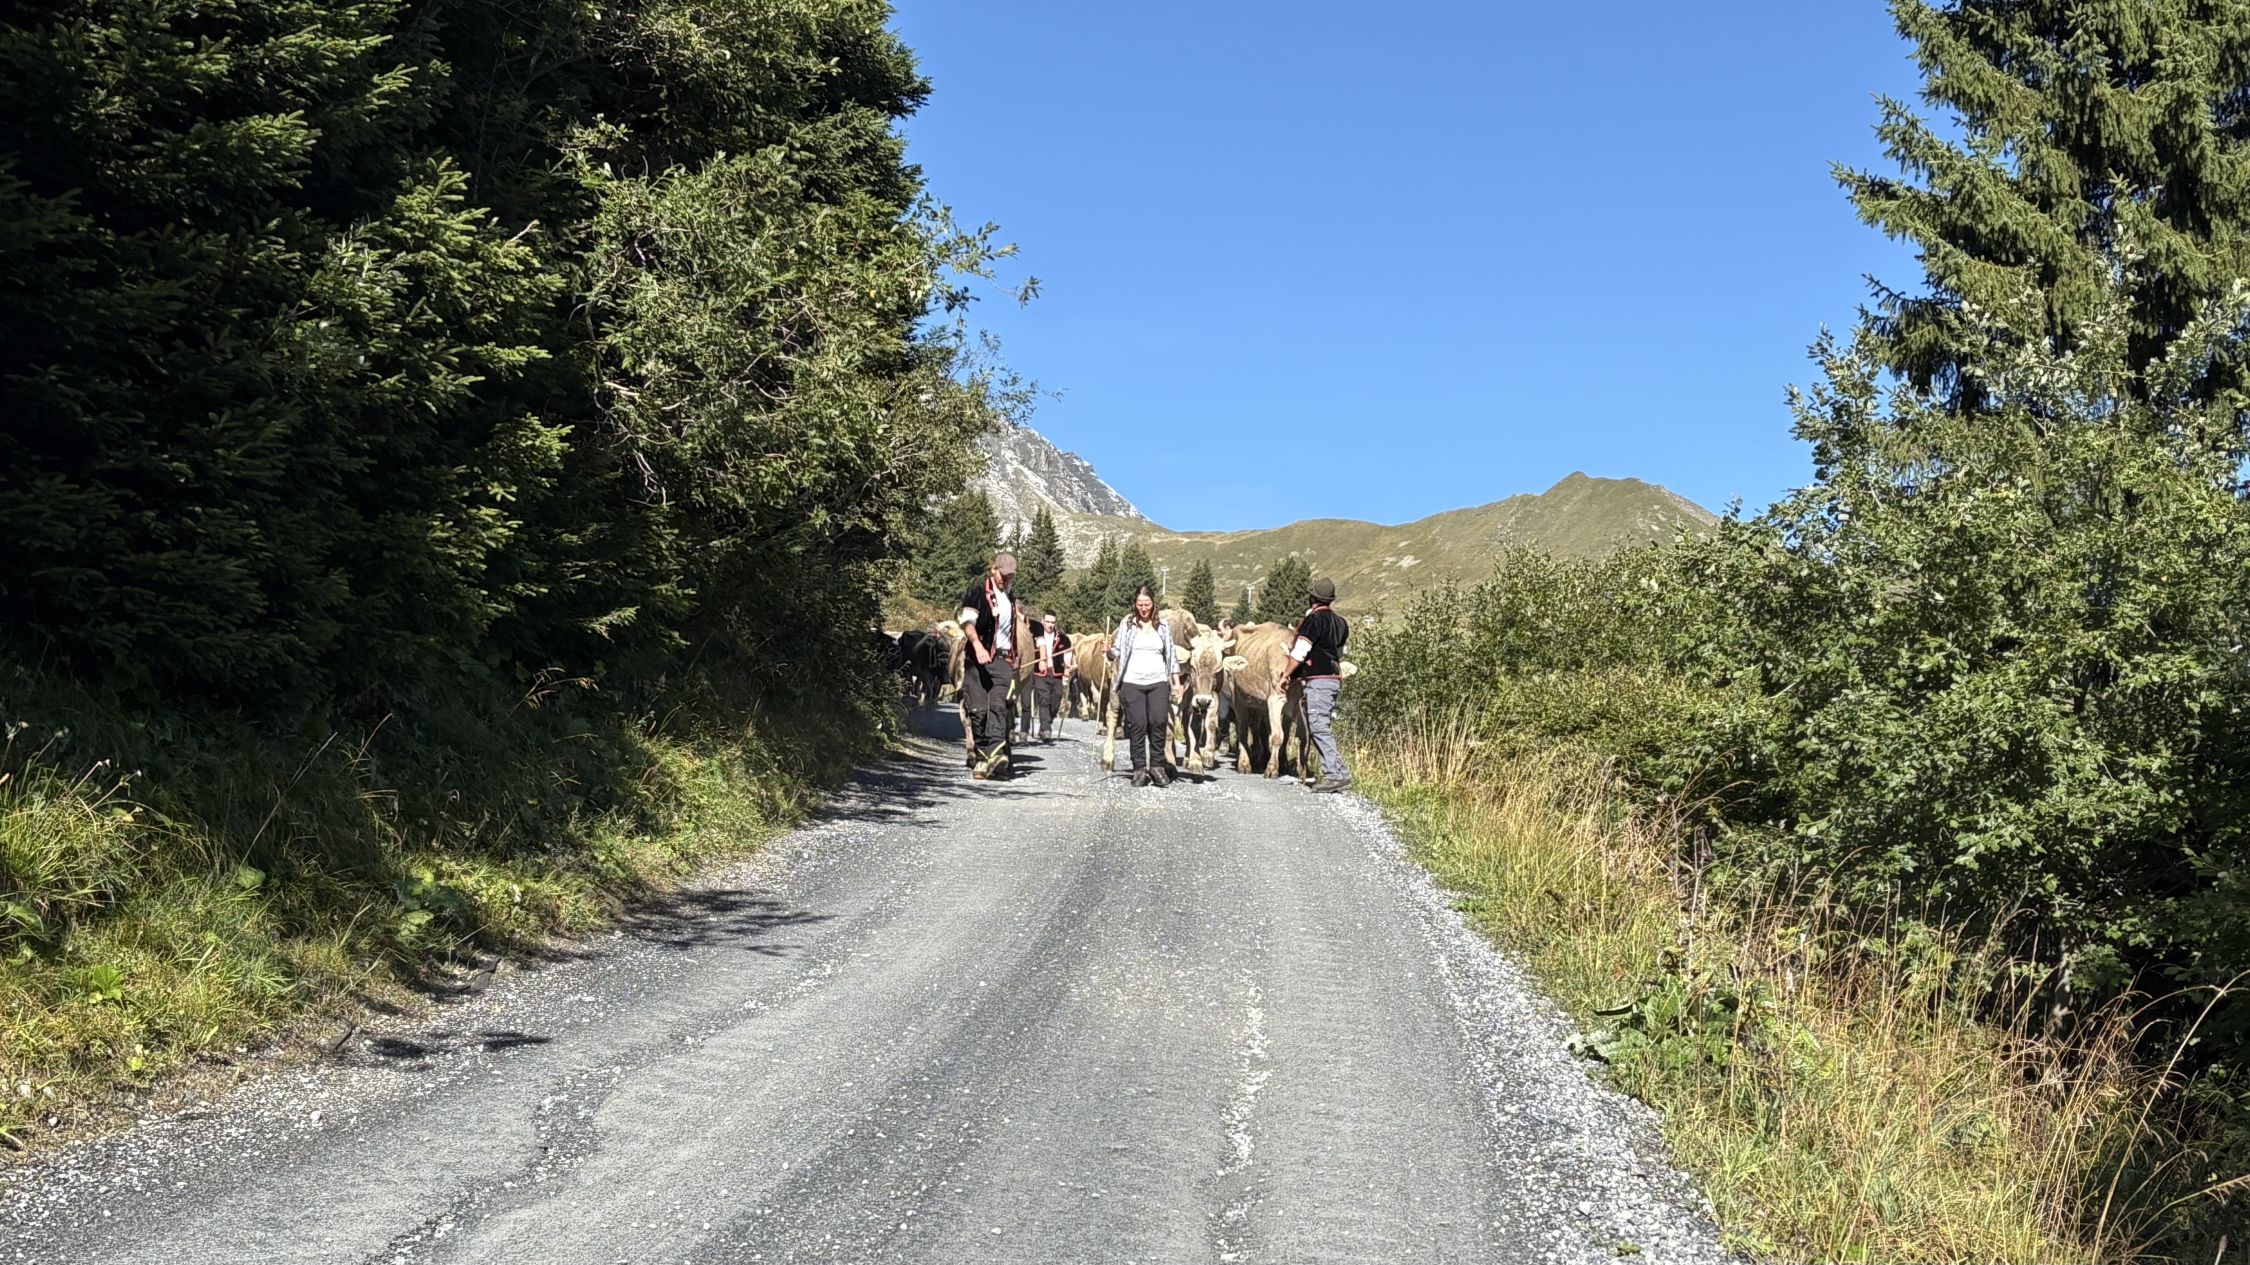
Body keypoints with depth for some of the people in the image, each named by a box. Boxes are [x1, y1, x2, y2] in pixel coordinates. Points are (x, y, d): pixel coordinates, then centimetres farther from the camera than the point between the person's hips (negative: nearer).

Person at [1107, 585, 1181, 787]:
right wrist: (1110, 651, -20)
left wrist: (1176, 681, 7)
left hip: (1158, 682, 1)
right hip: (1132, 682, -1)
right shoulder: (1127, 624, 7)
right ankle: (1139, 769, 5)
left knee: (1159, 722, -10)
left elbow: (1172, 654, 13)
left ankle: (1157, 766, 1)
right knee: (1137, 725, -2)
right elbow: (1117, 652, 4)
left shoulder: (1163, 626, 11)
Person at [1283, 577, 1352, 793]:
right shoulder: (1340, 623, 14)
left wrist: (1286, 675, -1)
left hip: (1317, 680, -9)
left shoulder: (1314, 620, -11)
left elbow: (1299, 652, -12)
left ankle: (1335, 774, -14)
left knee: (1319, 727, -9)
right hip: (1334, 678, 9)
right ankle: (1338, 772, 11)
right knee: (1323, 727, 13)